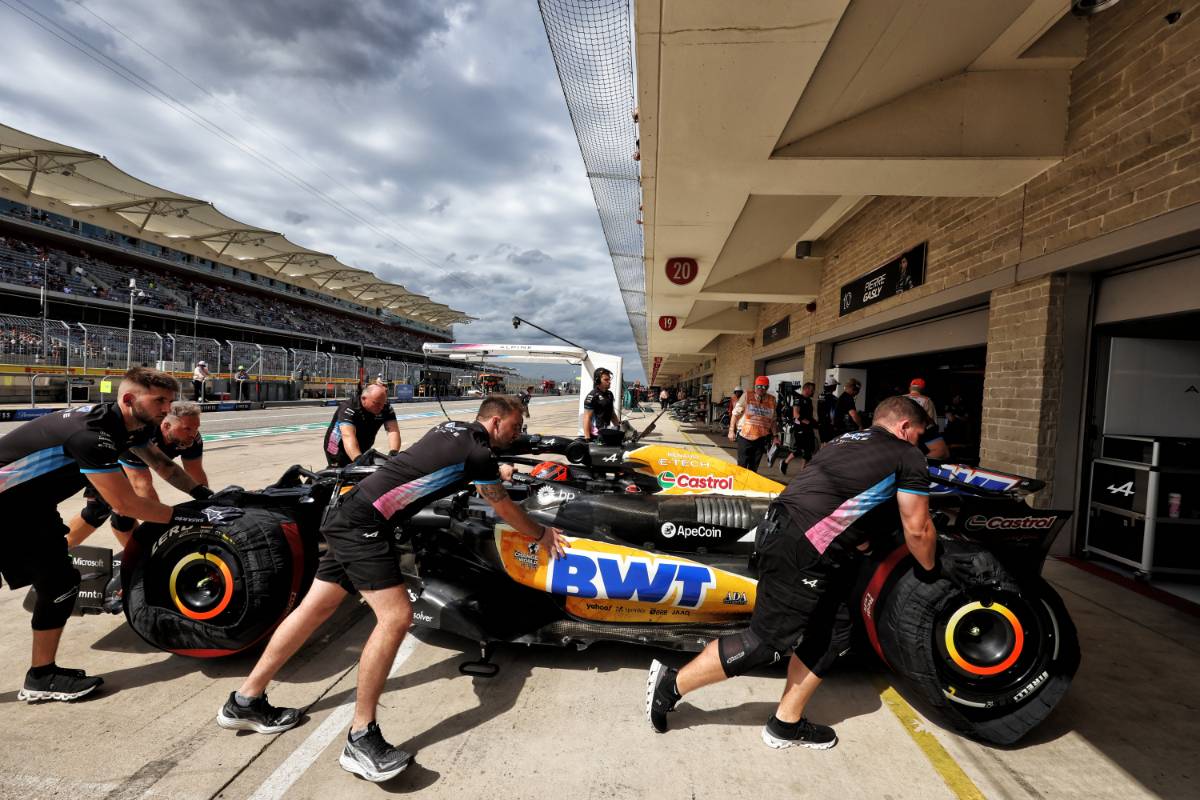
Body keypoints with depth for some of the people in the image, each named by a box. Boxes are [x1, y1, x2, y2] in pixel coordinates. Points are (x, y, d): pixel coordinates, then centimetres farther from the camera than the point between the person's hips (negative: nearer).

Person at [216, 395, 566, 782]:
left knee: (316, 607, 16)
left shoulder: (454, 428, 14)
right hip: (367, 523, -10)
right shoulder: (478, 451, -10)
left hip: (355, 514, 10)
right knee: (396, 617, -14)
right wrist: (541, 534, 18)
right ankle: (361, 737, -7)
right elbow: (504, 508, 4)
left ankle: (246, 701, 28)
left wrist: (495, 472, 55)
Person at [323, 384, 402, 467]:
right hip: (339, 451, -5)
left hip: (362, 451, 5)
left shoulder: (386, 408, -15)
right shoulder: (348, 408, -29)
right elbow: (348, 436, -43)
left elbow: (393, 430, -25)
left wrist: (393, 453, -45)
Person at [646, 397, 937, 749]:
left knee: (832, 633, 18)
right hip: (801, 550, -9)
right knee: (769, 640, 0)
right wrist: (928, 567, 27)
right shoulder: (907, 455, 5)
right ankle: (671, 683, 9)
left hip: (778, 526, 9)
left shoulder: (843, 441, 25)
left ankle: (786, 723, 26)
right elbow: (917, 529, 10)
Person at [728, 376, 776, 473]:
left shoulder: (771, 400, 6)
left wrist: (774, 436, 12)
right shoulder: (747, 396, -3)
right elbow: (735, 413, -1)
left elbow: (773, 420, 14)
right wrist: (731, 431, -4)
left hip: (761, 438, 3)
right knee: (742, 465, 0)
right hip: (745, 436, -3)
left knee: (754, 466, 10)